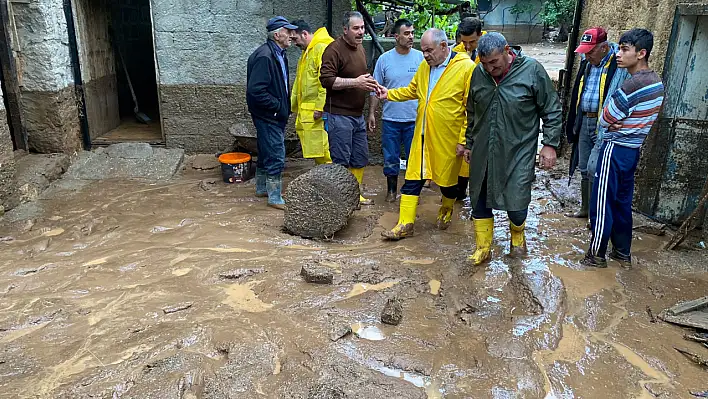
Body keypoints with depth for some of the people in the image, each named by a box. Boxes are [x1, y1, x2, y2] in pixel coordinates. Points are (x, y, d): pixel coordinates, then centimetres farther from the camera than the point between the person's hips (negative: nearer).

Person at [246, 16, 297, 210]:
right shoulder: (264, 56, -21)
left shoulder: (278, 54, 11)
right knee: (276, 156, -4)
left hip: (275, 116, 10)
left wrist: (284, 107, 11)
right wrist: (277, 106, -18)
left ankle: (262, 188, 35)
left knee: (266, 154, 20)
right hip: (268, 116, -10)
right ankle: (275, 198, 7)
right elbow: (256, 91, -26)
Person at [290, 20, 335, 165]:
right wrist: (294, 104, 24)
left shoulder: (322, 48, -11)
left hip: (317, 111, -10)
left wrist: (320, 107, -22)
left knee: (323, 151, -8)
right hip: (305, 111, 10)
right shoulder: (306, 52, 22)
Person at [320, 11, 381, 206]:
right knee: (341, 161, -3)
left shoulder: (360, 48, 16)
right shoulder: (335, 49, -12)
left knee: (360, 158, 15)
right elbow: (326, 79, -21)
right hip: (339, 115, -9)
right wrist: (355, 82, -24)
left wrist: (368, 84, 7)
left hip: (358, 115, 9)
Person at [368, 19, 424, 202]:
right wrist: (372, 113, 2)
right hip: (390, 119, 1)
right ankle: (392, 190, 26)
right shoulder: (384, 59, 1)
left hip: (415, 119, 0)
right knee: (390, 158, 10)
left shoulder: (420, 58, -1)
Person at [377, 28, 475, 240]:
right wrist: (389, 94, 5)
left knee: (447, 179, 14)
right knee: (413, 178, 4)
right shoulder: (425, 66, 6)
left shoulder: (466, 68, -13)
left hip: (448, 139, -5)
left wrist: (463, 140, -14)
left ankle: (446, 211, 43)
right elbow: (412, 90, 21)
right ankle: (405, 224, 12)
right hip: (422, 135, 5)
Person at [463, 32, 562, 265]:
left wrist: (550, 144, -5)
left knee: (516, 202, -1)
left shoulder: (532, 70, -10)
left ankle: (517, 235, 33)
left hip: (518, 153, -4)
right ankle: (483, 249, 26)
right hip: (482, 154, 4)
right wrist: (469, 144, 19)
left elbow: (552, 111, -2)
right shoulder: (478, 74, 1)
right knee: (479, 202, 8)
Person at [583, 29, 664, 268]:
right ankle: (623, 254, 26)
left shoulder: (632, 85, -23)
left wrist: (613, 125, 5)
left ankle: (597, 255, 12)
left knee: (602, 203, 2)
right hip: (633, 149, 9)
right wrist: (621, 124, -1)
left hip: (615, 150, -9)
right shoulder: (656, 82, 7)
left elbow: (605, 120, -14)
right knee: (622, 203, 17)